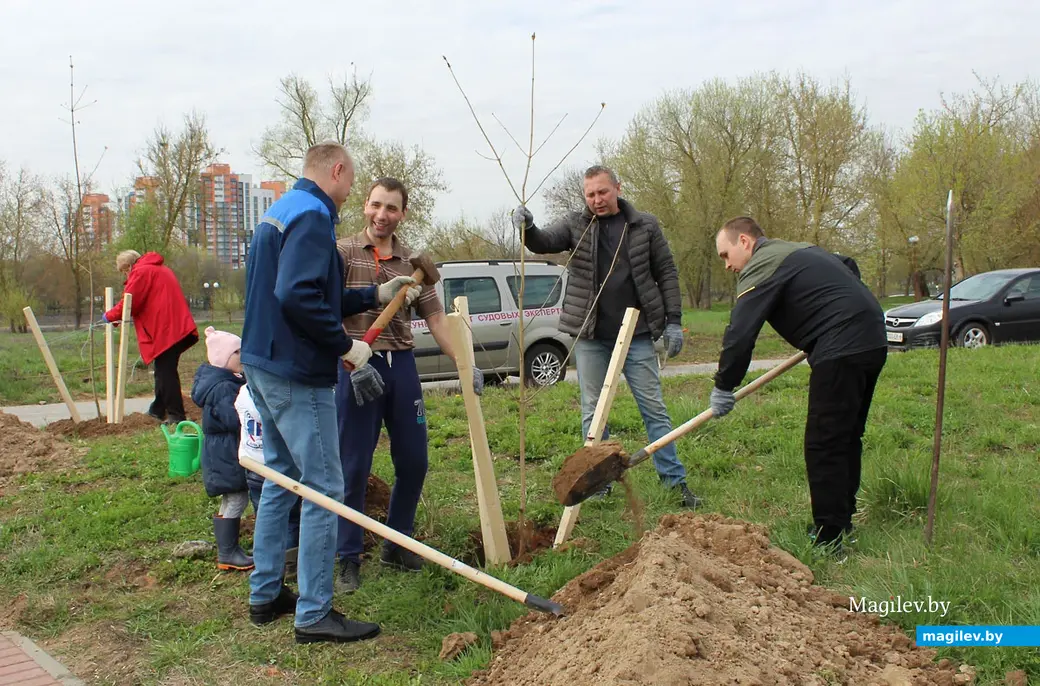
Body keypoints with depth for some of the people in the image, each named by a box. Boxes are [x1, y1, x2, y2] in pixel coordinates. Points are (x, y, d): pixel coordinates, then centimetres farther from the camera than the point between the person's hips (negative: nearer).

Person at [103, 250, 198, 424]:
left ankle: (176, 415, -6)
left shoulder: (140, 272, -5)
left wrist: (109, 316, 5)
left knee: (166, 372, -6)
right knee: (164, 371, 17)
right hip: (178, 328, 10)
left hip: (165, 331, -10)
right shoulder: (161, 269, 24)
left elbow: (129, 303, -10)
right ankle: (158, 410, 26)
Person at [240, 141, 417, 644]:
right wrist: (346, 346, -18)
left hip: (264, 366, 11)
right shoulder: (312, 216, -15)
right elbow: (299, 298, -28)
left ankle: (266, 594, 28)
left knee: (281, 478, 19)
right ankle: (314, 614, 2)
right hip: (297, 375, -11)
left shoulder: (280, 212, 17)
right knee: (324, 489, -4)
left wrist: (375, 295, 21)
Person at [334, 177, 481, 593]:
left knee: (413, 462, 9)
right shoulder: (343, 253, -2)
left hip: (402, 364, 5)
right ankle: (349, 559, 12)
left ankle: (396, 546, 27)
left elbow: (434, 317, 11)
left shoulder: (413, 263, 10)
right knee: (353, 468, 0)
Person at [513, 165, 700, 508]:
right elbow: (544, 242, -11)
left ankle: (676, 481, 12)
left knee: (654, 408, 4)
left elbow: (666, 273, 5)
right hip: (590, 335, 1)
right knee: (593, 412, 7)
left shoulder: (645, 225, 3)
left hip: (637, 333, -1)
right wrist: (527, 228, -34)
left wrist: (673, 321, -1)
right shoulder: (576, 225, 3)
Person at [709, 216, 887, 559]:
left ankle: (829, 541, -4)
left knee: (824, 445, -7)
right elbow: (850, 267, 38)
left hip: (841, 350, -10)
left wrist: (723, 387, -4)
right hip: (873, 340, 10)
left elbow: (739, 334, -13)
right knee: (846, 438, 18)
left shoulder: (762, 267, -7)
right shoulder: (802, 249, 23)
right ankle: (842, 522, 28)